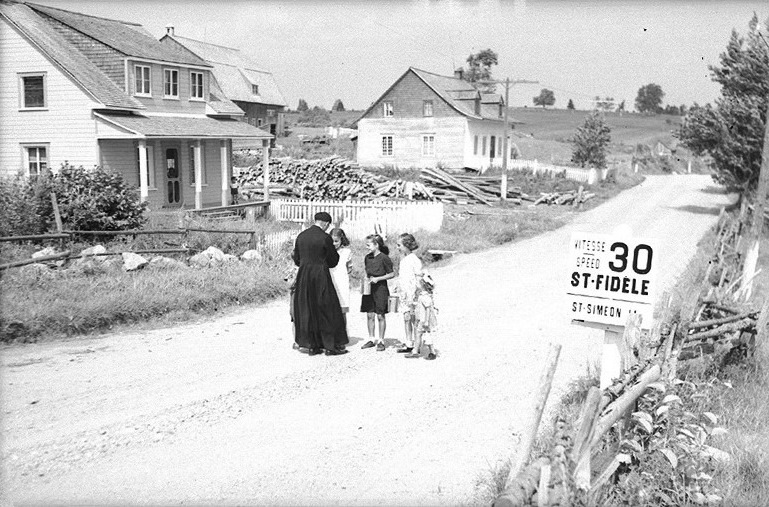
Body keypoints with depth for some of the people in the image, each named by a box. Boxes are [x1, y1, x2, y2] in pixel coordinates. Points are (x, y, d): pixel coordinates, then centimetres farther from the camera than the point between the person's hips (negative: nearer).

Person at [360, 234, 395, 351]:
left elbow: (392, 274, -7)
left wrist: (378, 278, -15)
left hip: (380, 289, -5)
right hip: (369, 289, 5)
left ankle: (381, 341, 11)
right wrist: (366, 278, 0)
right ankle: (371, 339, 18)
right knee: (370, 315, 8)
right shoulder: (367, 258, 7)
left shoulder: (384, 258, -11)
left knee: (380, 316, 2)